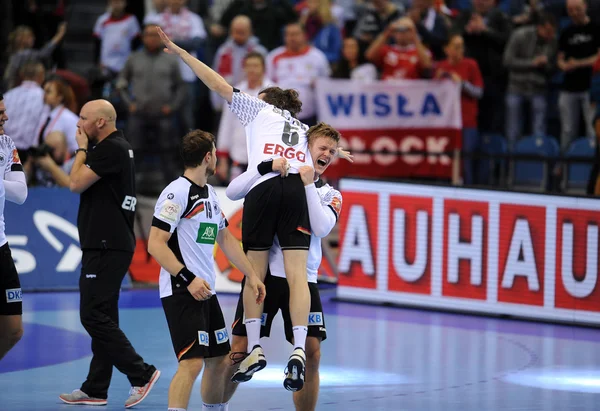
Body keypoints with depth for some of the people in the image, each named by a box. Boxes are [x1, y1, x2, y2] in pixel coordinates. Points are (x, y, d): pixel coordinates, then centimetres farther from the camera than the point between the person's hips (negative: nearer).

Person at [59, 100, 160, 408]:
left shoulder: (111, 149, -15)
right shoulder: (116, 147, 17)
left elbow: (77, 183, -14)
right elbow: (84, 185, 25)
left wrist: (82, 148, -5)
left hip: (107, 247, -11)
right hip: (108, 245, 11)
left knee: (94, 316, -11)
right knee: (102, 318, 11)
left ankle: (141, 374, -9)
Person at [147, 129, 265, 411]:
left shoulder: (210, 194, 16)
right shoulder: (177, 193, -13)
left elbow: (226, 239, 25)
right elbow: (155, 244, -18)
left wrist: (252, 275, 18)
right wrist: (188, 279, -25)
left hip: (205, 291, 9)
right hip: (181, 292, -9)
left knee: (218, 360, 15)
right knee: (192, 362, -17)